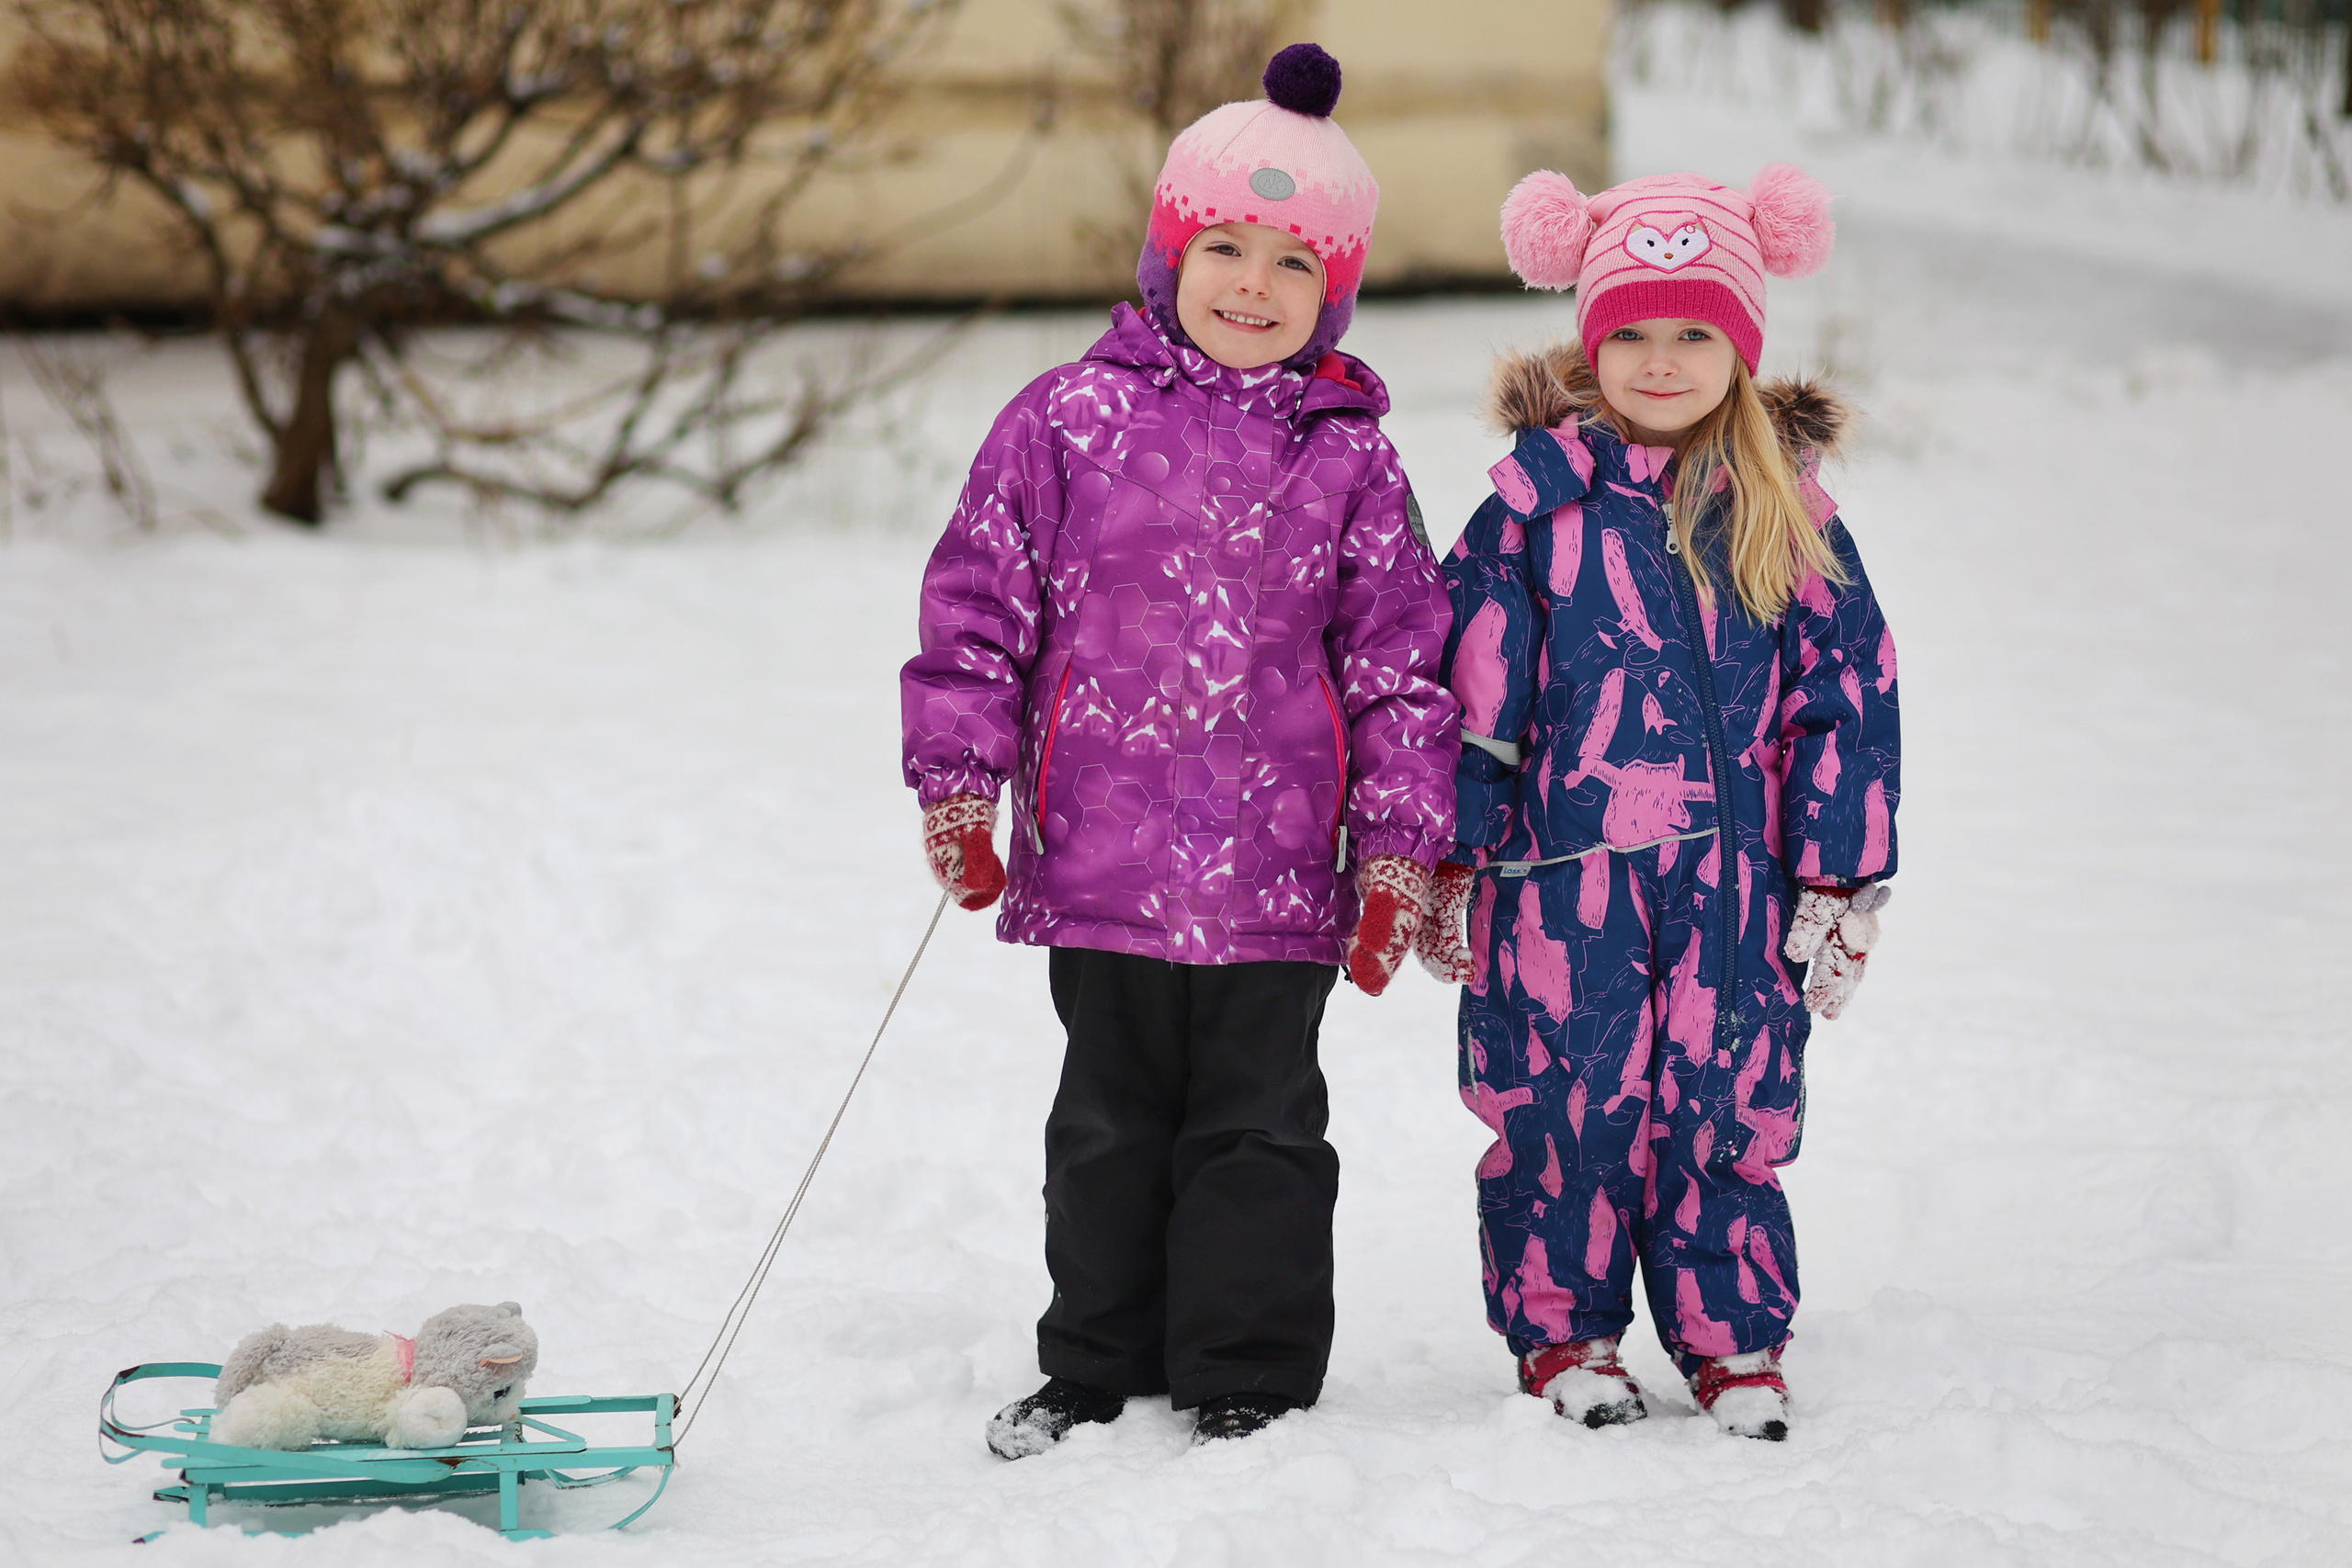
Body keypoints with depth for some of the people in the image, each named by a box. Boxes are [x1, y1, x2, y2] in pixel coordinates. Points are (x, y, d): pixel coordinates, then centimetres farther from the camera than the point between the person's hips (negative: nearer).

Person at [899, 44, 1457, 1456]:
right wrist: (958, 783, -1)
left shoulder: (1348, 460, 2)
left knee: (1261, 1130, 6)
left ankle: (1251, 1383, 16)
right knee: (1111, 1126, 13)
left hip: (1277, 877, 0)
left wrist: (1399, 850, 2)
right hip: (1099, 863, 0)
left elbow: (1401, 658, 5)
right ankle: (1097, 1372, 25)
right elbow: (979, 604, 3)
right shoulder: (1068, 422, 0)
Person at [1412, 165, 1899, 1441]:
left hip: (1735, 873, 1)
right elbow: (1471, 679, 2)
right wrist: (1450, 858, 0)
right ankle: (1562, 1331, 18)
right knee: (1564, 1099, 2)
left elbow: (1845, 689, 8)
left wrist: (1843, 878, 4)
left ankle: (1733, 1337, 18)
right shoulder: (1539, 496, 0)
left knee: (1728, 1100, 4)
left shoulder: (1784, 508, 6)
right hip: (1561, 869, -1)